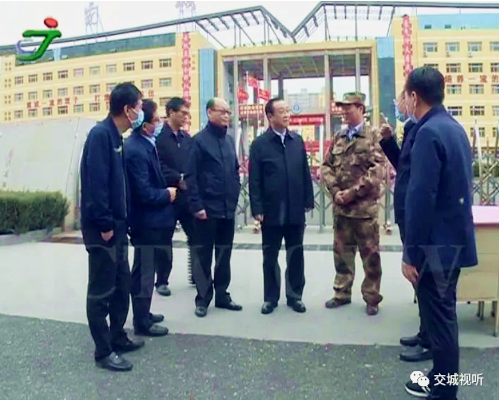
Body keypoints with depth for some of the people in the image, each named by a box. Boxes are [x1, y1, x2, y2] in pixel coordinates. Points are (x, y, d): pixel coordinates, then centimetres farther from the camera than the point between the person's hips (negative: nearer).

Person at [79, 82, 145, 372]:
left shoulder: (116, 137, 13)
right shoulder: (100, 134, -15)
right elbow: (95, 182, -23)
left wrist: (119, 222, 14)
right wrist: (104, 224, -21)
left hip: (116, 226, 9)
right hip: (102, 228, -9)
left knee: (122, 285, 17)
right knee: (101, 291, 2)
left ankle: (118, 337, 32)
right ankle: (104, 351, 14)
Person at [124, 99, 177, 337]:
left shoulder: (144, 144, 7)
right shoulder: (136, 150, -23)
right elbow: (144, 193, -24)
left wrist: (167, 186, 2)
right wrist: (167, 194, -10)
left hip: (151, 219, 10)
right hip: (146, 220, -10)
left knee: (145, 270, 20)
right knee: (144, 272, 3)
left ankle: (143, 313, 36)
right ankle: (142, 322, 17)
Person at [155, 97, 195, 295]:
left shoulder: (186, 137, 14)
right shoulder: (159, 136, -7)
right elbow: (158, 166, -15)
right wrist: (178, 178, -17)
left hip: (187, 194, 6)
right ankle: (162, 281, 17)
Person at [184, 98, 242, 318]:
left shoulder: (229, 140, 12)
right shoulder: (199, 140, -7)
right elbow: (191, 176, -11)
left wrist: (234, 196, 10)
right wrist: (197, 206, -15)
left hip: (228, 209, 6)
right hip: (208, 209, -6)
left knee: (224, 254, 13)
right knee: (204, 255, 4)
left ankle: (222, 295, 24)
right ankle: (203, 299, 15)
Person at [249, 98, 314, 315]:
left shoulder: (297, 140, 7)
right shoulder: (259, 144, -3)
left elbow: (305, 172, 8)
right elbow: (254, 180, -6)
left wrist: (308, 200, 4)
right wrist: (257, 208, -10)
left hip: (295, 210, 3)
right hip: (271, 211, -2)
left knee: (295, 255, 11)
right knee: (270, 256, 9)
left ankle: (295, 296, 24)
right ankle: (270, 298, 22)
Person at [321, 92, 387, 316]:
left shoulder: (374, 136, -3)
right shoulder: (338, 138, 12)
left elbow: (377, 170, -12)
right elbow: (326, 167, 9)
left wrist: (353, 192, -15)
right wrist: (335, 191, -6)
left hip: (365, 206, -5)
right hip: (340, 206, 5)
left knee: (370, 255, 4)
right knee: (342, 253, 13)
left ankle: (372, 298, 18)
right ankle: (342, 293, 26)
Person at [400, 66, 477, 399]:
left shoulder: (428, 133, -20)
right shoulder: (454, 127, 11)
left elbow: (421, 198, -24)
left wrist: (411, 253, -19)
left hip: (437, 243, -10)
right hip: (454, 238, 10)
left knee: (439, 316, 2)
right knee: (442, 312, 21)